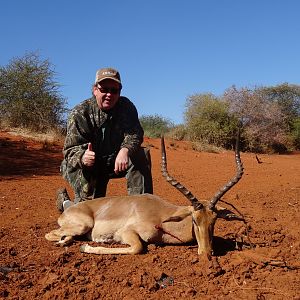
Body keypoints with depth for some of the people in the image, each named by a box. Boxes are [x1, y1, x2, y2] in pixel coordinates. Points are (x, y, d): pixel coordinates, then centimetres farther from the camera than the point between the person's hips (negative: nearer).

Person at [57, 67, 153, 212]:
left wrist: (125, 150, -44)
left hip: (115, 161, 3)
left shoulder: (126, 106, -9)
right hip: (83, 166, -3)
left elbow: (134, 134, -21)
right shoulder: (80, 113, -19)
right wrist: (82, 157, -50)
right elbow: (71, 149, -25)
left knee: (141, 155, -23)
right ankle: (65, 202, 21)